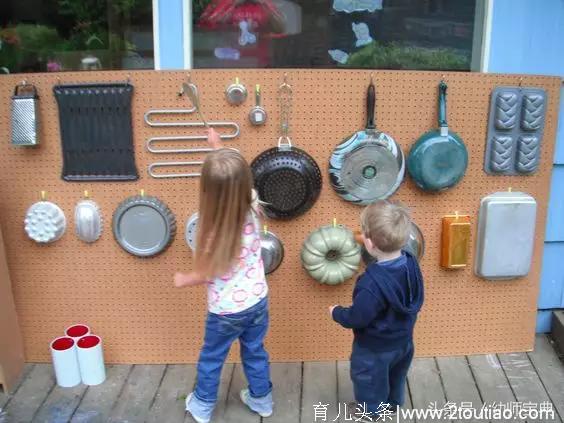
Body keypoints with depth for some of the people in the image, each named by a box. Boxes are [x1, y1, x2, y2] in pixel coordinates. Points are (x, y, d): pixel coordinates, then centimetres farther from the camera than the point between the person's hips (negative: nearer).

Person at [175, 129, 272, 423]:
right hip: (257, 300, 4)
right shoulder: (251, 206, -18)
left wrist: (182, 280, 5)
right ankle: (261, 399, 45)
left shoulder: (213, 232, -31)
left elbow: (204, 276, -16)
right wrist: (219, 148, 15)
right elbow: (235, 178, 4)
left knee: (211, 358, 22)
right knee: (255, 352, 27)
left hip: (227, 310, -4)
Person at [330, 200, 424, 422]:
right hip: (403, 340, 7)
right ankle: (392, 404, 57)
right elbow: (415, 301, 0)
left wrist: (336, 312, -9)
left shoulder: (372, 283, -40)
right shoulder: (411, 263, -17)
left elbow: (356, 318, -27)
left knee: (369, 381, 23)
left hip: (375, 348, -7)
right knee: (395, 376, 32)